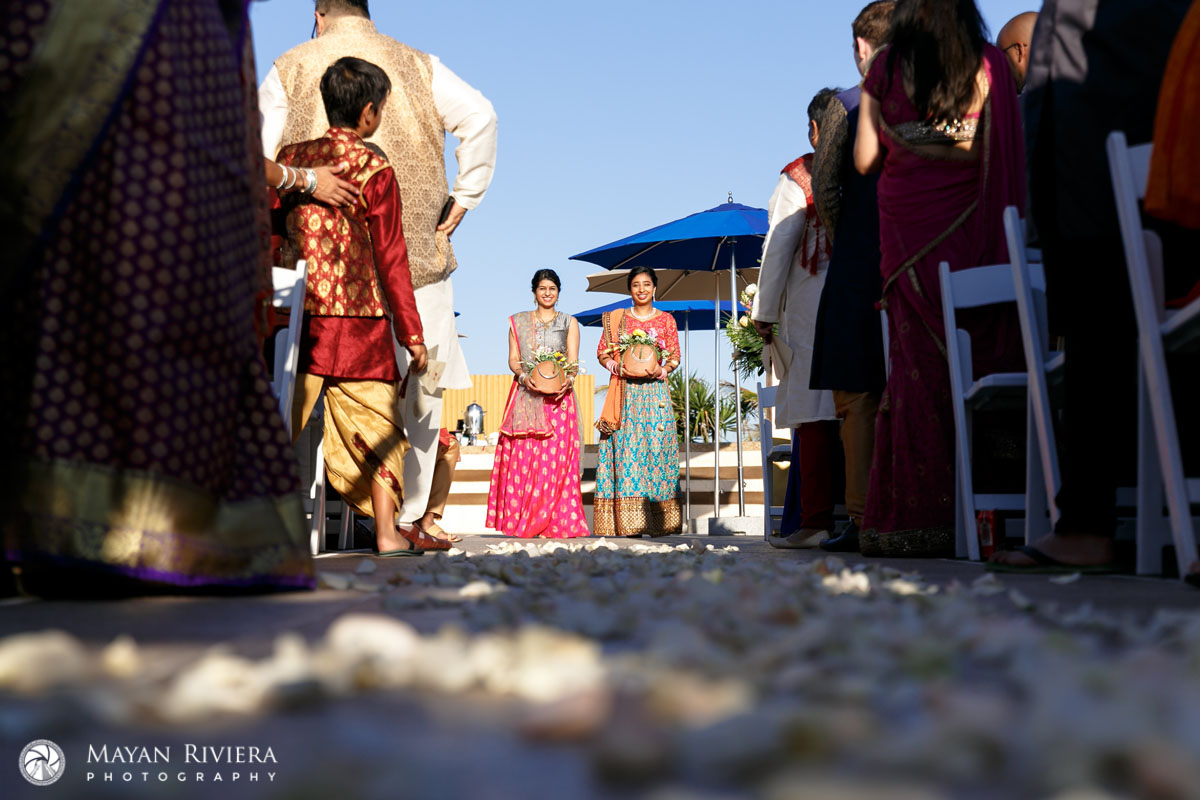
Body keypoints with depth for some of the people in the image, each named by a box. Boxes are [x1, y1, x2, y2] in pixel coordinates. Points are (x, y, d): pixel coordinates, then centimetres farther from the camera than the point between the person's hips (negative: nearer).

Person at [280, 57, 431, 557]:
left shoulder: (291, 156, 7)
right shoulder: (375, 170, -5)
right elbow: (391, 259, -6)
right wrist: (413, 335, -2)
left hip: (298, 316, 3)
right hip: (360, 317, -3)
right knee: (374, 423, 6)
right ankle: (387, 532, 5)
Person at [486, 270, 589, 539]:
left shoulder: (569, 322, 14)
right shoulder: (518, 321, 16)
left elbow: (573, 361, 4)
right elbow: (513, 359, 8)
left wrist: (567, 380, -17)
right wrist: (524, 377, -12)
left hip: (558, 397, -1)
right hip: (526, 395, 1)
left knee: (555, 456, -9)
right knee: (521, 456, -8)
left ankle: (552, 522, -8)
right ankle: (520, 520, -6)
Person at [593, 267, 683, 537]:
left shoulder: (666, 320, 10)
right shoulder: (616, 318, 11)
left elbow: (675, 357, 9)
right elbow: (602, 352, 12)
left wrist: (663, 370, -10)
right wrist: (612, 364, -8)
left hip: (654, 391, 0)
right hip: (625, 392, 0)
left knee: (656, 446, -6)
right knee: (625, 449, -7)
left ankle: (657, 520, -4)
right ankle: (627, 519, -7)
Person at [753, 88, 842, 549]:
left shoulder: (798, 177, 2)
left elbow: (779, 247, -1)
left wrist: (765, 312, 2)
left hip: (813, 303, -4)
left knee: (815, 412, -5)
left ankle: (815, 520, -9)